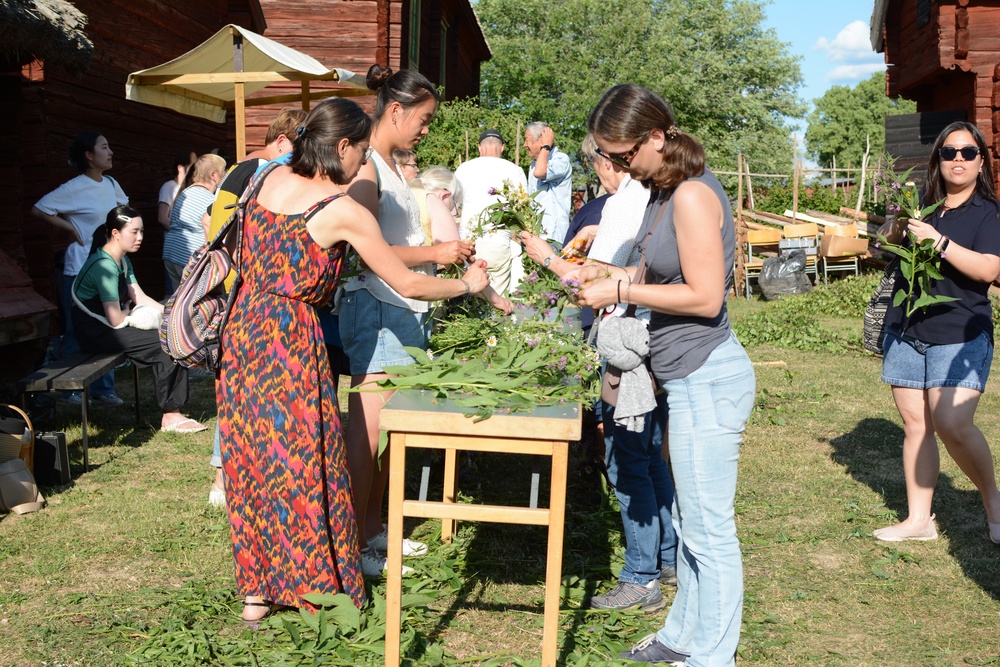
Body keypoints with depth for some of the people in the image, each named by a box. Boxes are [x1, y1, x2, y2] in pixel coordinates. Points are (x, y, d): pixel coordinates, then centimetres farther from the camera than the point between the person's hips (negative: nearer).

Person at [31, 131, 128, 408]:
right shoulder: (74, 188, -13)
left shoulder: (111, 184, 7)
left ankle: (103, 389, 18)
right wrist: (71, 228, -13)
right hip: (80, 270, -7)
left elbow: (124, 207, 27)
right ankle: (71, 390, 10)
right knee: (78, 333, 0)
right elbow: (38, 209, -12)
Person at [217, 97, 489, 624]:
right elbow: (408, 285, -6)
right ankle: (303, 583, 16)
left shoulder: (271, 178, 5)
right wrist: (467, 284, 9)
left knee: (250, 457, 14)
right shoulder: (343, 211, -13)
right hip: (290, 338, -7)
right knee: (297, 458, 5)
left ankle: (255, 588, 24)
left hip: (242, 328, 7)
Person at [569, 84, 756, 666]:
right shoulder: (664, 190, 11)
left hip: (708, 380, -10)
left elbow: (705, 296, -21)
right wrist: (613, 274, 4)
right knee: (689, 521, 20)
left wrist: (622, 291, -14)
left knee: (709, 530, 1)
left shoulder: (693, 195, -18)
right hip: (691, 379, 10)